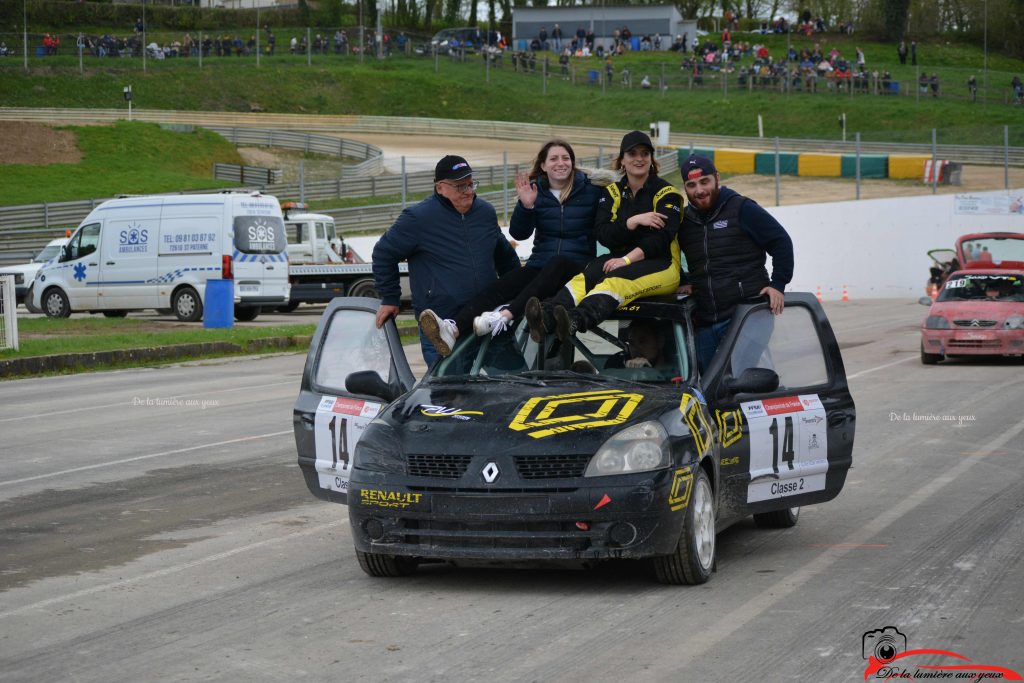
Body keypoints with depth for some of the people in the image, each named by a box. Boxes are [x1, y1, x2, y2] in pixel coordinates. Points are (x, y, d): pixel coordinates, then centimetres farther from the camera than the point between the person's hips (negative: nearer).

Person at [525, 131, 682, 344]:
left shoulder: (666, 193, 0)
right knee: (586, 277, -29)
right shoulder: (613, 193, 13)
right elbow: (603, 234, 0)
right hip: (620, 259, 4)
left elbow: (662, 236, -13)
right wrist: (633, 221, -16)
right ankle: (546, 315, -58)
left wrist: (628, 259, -23)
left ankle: (575, 321, -65)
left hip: (661, 263, -4)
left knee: (616, 280, -36)